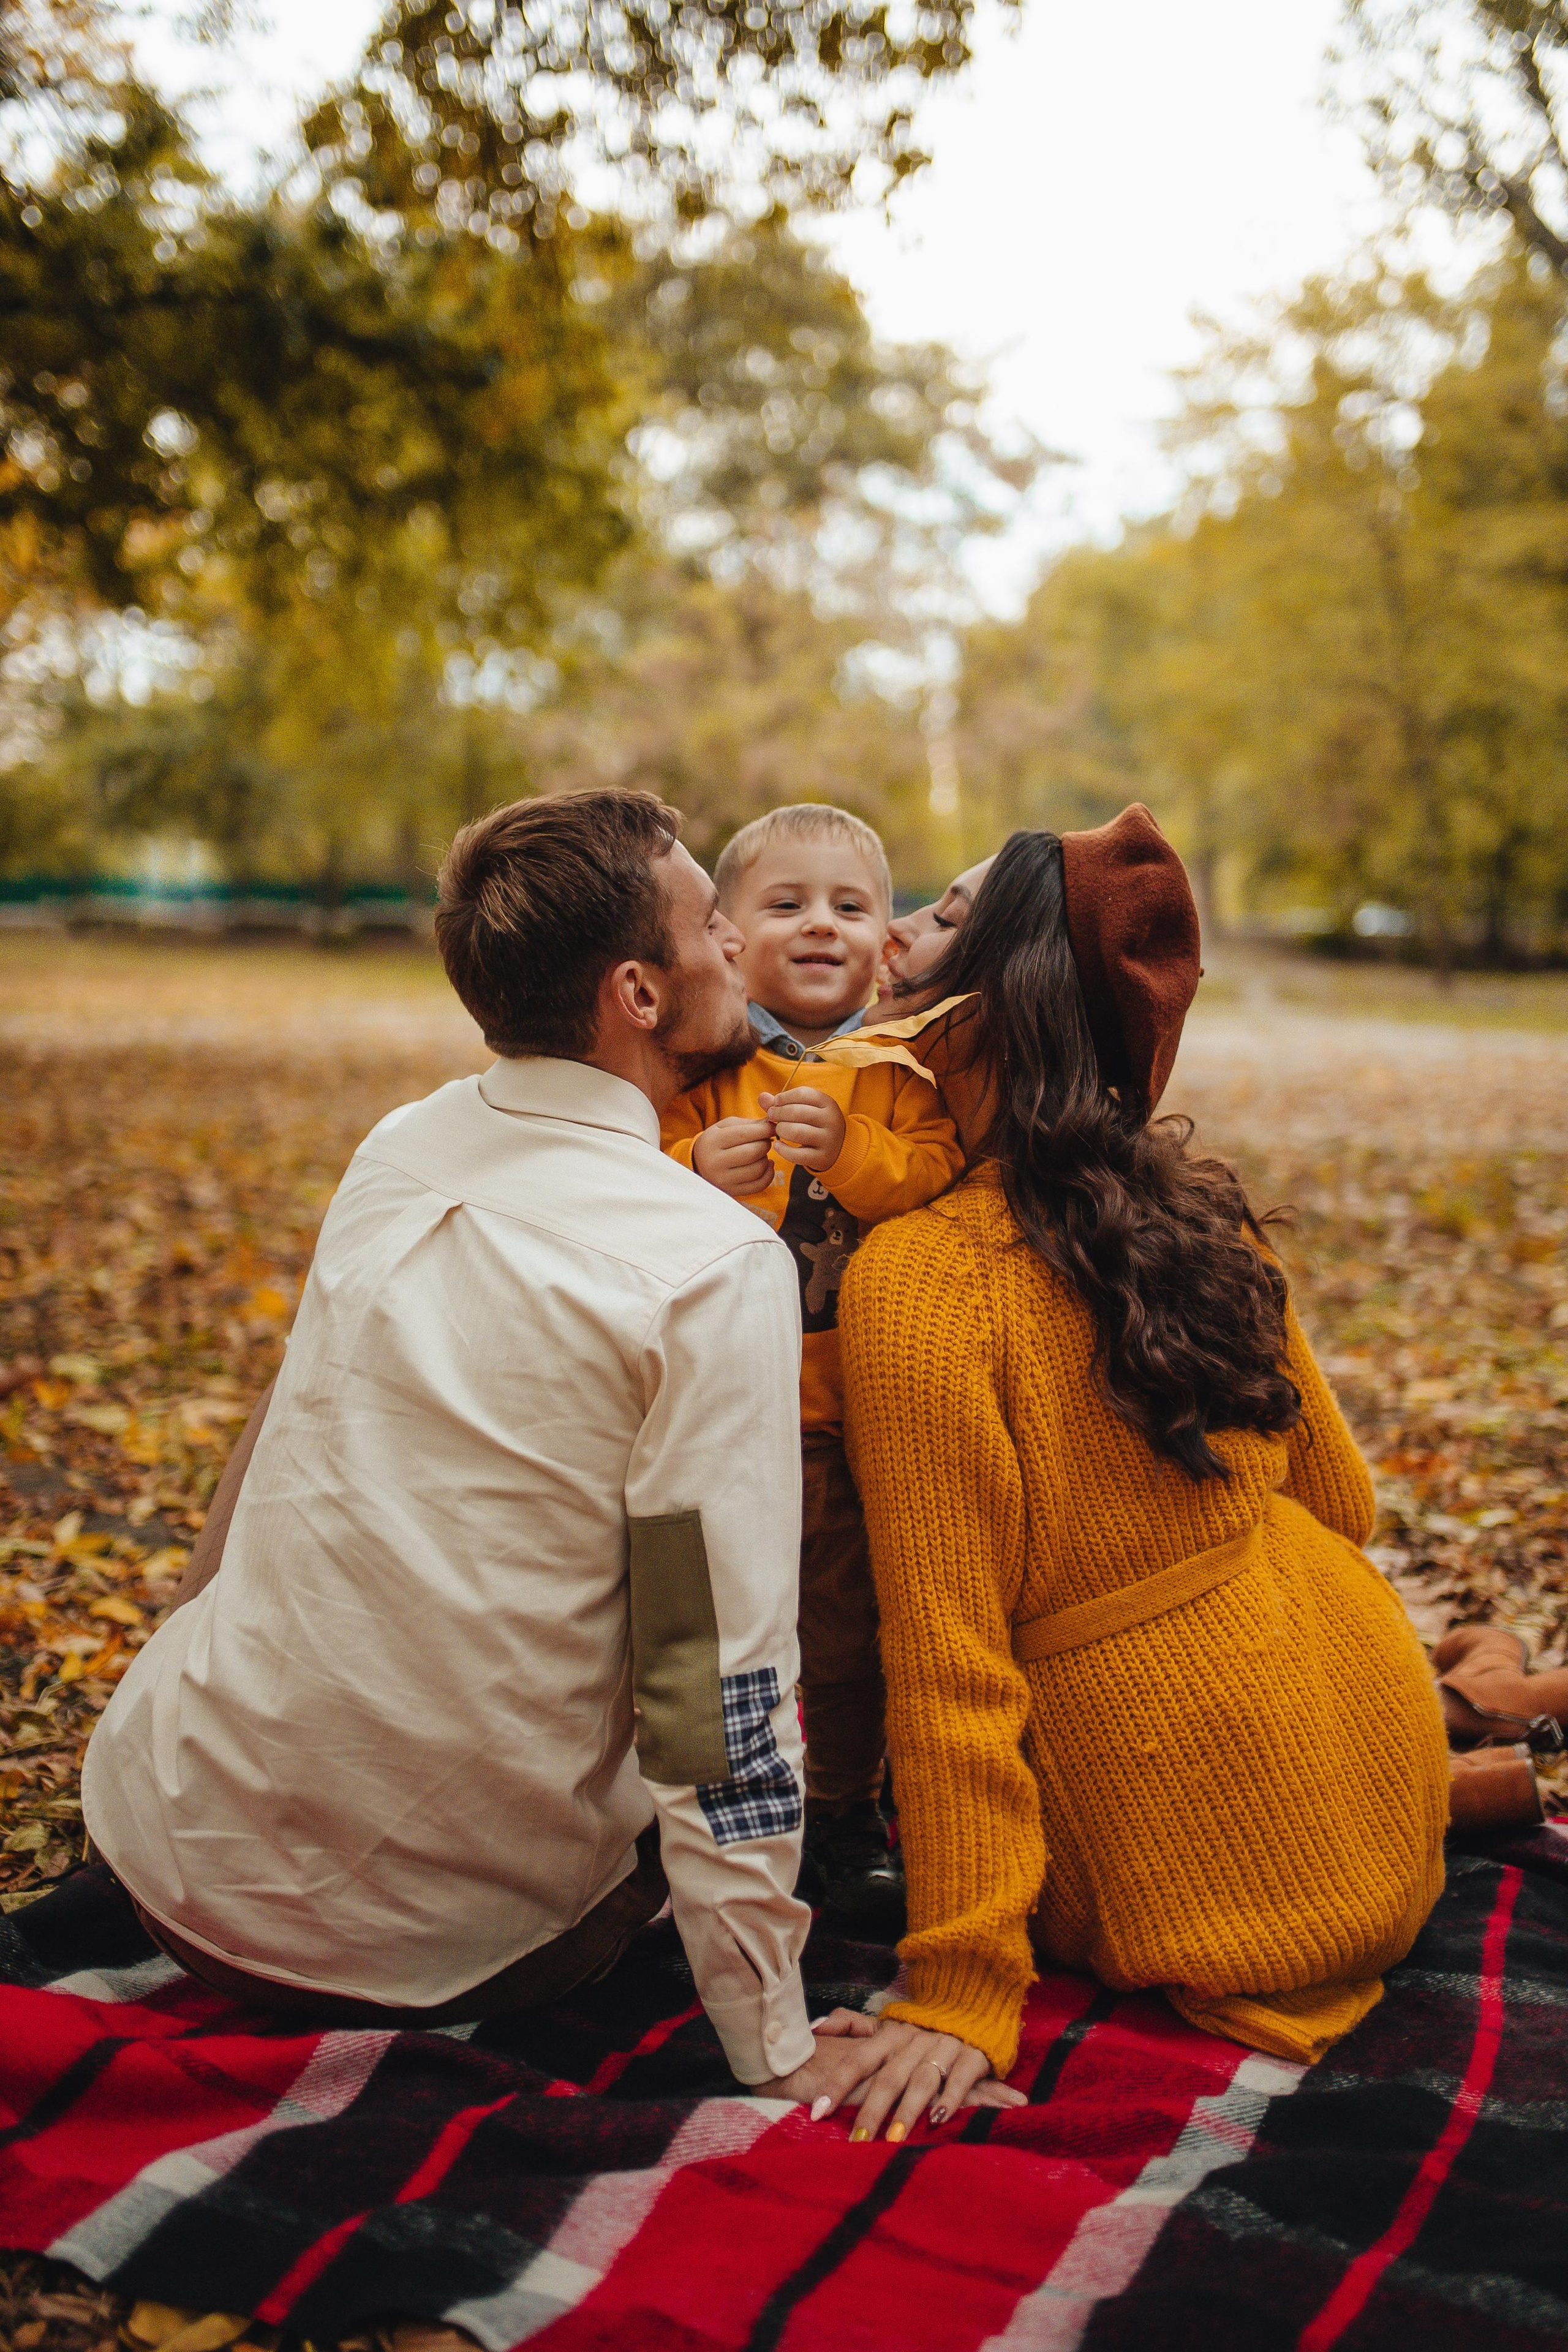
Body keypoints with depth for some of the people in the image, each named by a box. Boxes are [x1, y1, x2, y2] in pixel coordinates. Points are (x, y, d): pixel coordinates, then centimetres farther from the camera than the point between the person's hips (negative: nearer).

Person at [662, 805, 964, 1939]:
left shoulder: (897, 1071, 2)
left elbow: (940, 1176, -12)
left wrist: (849, 1149, -27)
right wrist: (695, 1170, -28)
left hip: (860, 1409, 1)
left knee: (850, 1622, 14)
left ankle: (845, 1811, 34)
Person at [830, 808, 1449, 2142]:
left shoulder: (918, 1279, -21)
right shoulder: (1197, 1211, -3)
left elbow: (948, 1658, -22)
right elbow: (1342, 1500, 10)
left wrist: (965, 1983, -16)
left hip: (1213, 1884, -7)